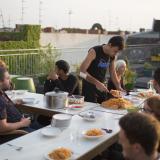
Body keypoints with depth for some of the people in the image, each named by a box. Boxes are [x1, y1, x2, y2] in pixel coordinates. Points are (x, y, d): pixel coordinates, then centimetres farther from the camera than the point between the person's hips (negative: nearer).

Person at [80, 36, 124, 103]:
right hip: (89, 87, -6)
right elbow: (82, 72, -23)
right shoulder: (94, 52, -17)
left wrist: (118, 87, 4)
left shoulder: (112, 56, 3)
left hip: (101, 87, 6)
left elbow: (112, 72, 16)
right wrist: (97, 83, -29)